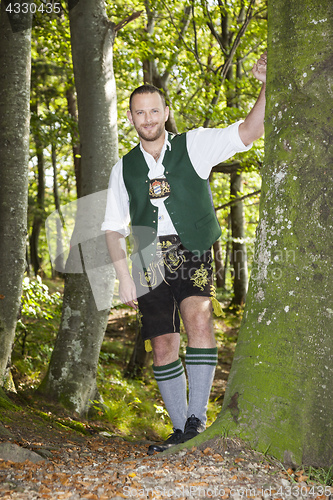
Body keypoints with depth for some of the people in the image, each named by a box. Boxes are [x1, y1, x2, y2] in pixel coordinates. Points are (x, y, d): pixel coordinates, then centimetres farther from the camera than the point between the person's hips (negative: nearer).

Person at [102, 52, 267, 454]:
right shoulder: (124, 168, 12)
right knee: (163, 346, 1)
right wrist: (123, 274, 3)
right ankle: (181, 432, 15)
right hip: (150, 263, 3)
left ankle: (197, 419, -19)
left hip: (193, 254, -3)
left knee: (198, 319, -28)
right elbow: (113, 227, 14)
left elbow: (247, 132, -7)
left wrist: (268, 84, -23)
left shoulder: (193, 145, 4)